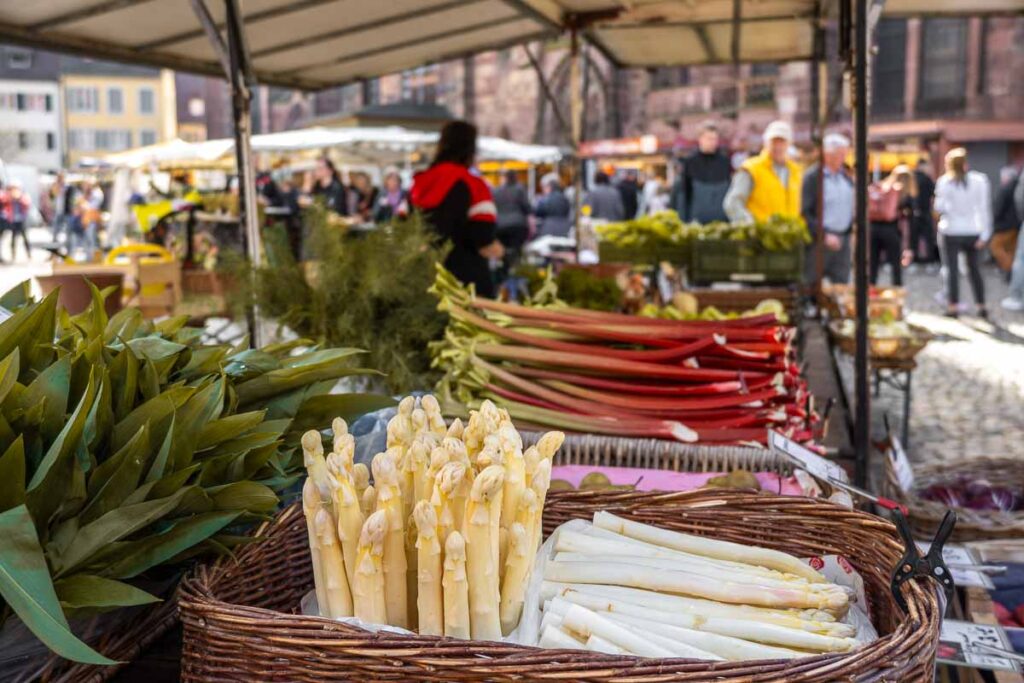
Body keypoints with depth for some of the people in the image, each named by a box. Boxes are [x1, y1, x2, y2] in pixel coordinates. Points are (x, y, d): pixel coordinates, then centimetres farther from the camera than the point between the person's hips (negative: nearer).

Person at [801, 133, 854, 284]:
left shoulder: (846, 176, 12)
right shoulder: (812, 177, -7)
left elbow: (852, 206, 21)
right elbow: (805, 213, -12)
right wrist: (824, 235, -18)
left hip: (842, 239, 6)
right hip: (819, 241, -6)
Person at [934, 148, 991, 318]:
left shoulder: (944, 182, -8)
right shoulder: (979, 180, -2)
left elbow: (939, 207, -11)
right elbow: (985, 208, -3)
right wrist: (985, 234, -1)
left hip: (951, 232, -2)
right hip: (972, 231, 2)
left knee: (952, 270, 2)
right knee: (974, 269, 12)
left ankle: (953, 307, 0)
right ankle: (981, 307, 15)